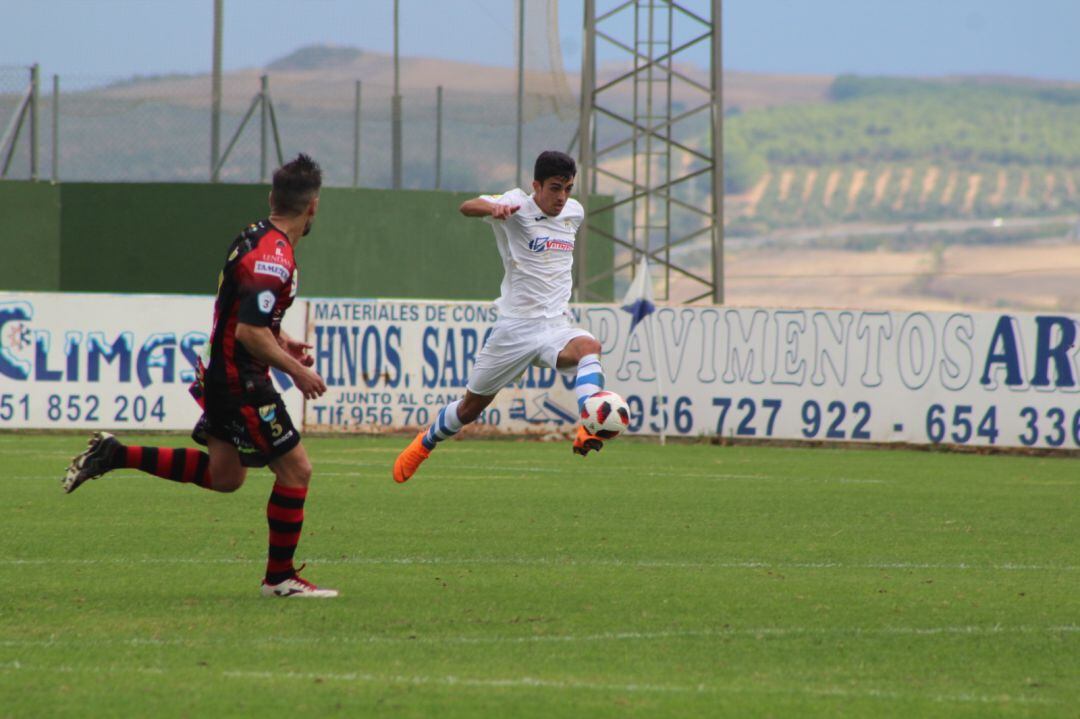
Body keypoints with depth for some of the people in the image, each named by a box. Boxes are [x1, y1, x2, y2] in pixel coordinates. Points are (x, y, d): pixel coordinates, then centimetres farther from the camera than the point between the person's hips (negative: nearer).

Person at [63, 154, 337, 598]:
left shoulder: (257, 238, 9)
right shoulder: (273, 257, -23)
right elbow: (250, 333, -27)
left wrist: (280, 342, 20)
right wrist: (295, 370, -18)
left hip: (220, 375, 10)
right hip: (240, 382, -10)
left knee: (224, 475, 18)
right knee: (296, 469, -2)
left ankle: (115, 456, 15)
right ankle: (280, 577, 6)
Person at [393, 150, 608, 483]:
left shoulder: (575, 212, 8)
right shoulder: (518, 205, -9)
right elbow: (467, 207, -30)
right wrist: (494, 208, -52)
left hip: (557, 326, 3)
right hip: (515, 327, -3)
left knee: (589, 347, -34)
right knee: (471, 406, 12)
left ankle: (588, 430, -52)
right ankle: (424, 444, 42)